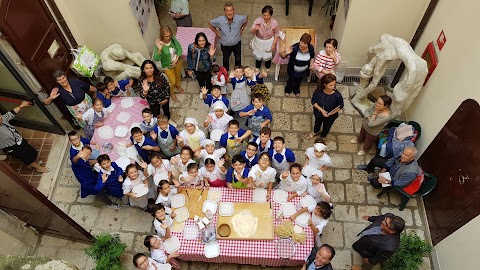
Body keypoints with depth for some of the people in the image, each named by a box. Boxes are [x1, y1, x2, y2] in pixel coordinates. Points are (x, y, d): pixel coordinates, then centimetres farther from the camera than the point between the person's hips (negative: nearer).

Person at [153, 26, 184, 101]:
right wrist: (159, 49, -49)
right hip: (168, 66, -4)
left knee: (178, 75, 31)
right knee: (172, 81, 14)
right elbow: (156, 58, -34)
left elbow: (179, 49, -11)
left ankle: (178, 85, 65)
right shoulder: (158, 44, -31)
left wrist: (176, 59, -21)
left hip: (177, 62, 4)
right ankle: (171, 92, 47)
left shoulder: (173, 39, -21)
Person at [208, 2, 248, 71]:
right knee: (226, 59, 27)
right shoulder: (219, 20, -30)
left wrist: (242, 29, -5)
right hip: (225, 45, -1)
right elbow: (210, 24, -10)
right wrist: (216, 32, -10)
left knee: (238, 58, 27)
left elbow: (246, 19, -2)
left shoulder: (240, 18, -27)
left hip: (237, 44, 1)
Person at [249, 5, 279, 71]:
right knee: (258, 56, 25)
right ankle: (257, 67, 56)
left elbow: (276, 34, -9)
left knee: (267, 56, 24)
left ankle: (267, 67, 58)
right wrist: (255, 29, -51)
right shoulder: (258, 20, -29)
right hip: (258, 41, 0)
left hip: (269, 42, 0)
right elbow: (251, 31, -28)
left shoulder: (275, 23, -27)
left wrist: (274, 44, -7)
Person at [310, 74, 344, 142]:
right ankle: (316, 132, 68)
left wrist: (330, 114, -28)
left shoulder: (337, 95, -35)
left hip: (330, 117, -1)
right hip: (318, 113, 1)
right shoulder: (318, 91, -31)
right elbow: (313, 102, -16)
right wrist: (321, 110, -29)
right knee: (317, 123, 34)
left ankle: (322, 137, 62)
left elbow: (340, 106, -18)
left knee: (326, 127, 29)